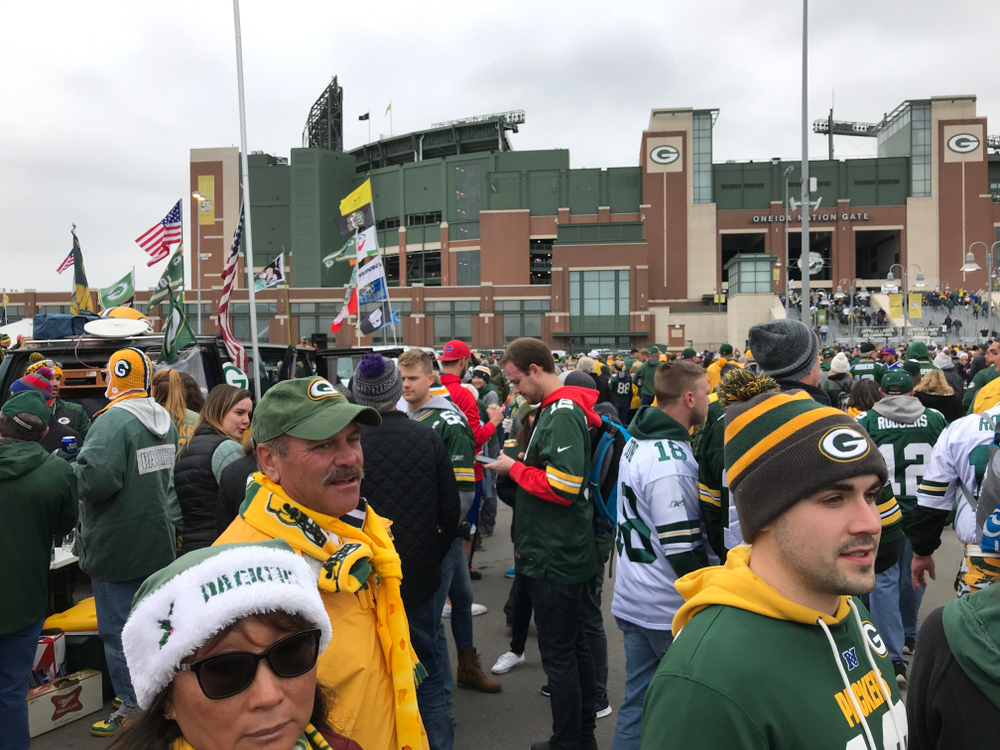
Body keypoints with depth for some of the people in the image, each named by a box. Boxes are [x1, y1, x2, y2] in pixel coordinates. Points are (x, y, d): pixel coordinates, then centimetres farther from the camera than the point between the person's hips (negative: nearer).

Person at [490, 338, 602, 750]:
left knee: (558, 653, 3)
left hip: (556, 556, -10)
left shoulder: (563, 413, -19)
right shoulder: (557, 408, 11)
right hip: (561, 551, 10)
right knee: (574, 644, 19)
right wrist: (518, 465, 3)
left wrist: (514, 468, -14)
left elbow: (562, 487, -27)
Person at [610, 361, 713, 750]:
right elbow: (683, 550, -24)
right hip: (667, 613, -8)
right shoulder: (670, 463, -23)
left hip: (633, 601, 8)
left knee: (638, 702, 16)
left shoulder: (637, 442, 6)